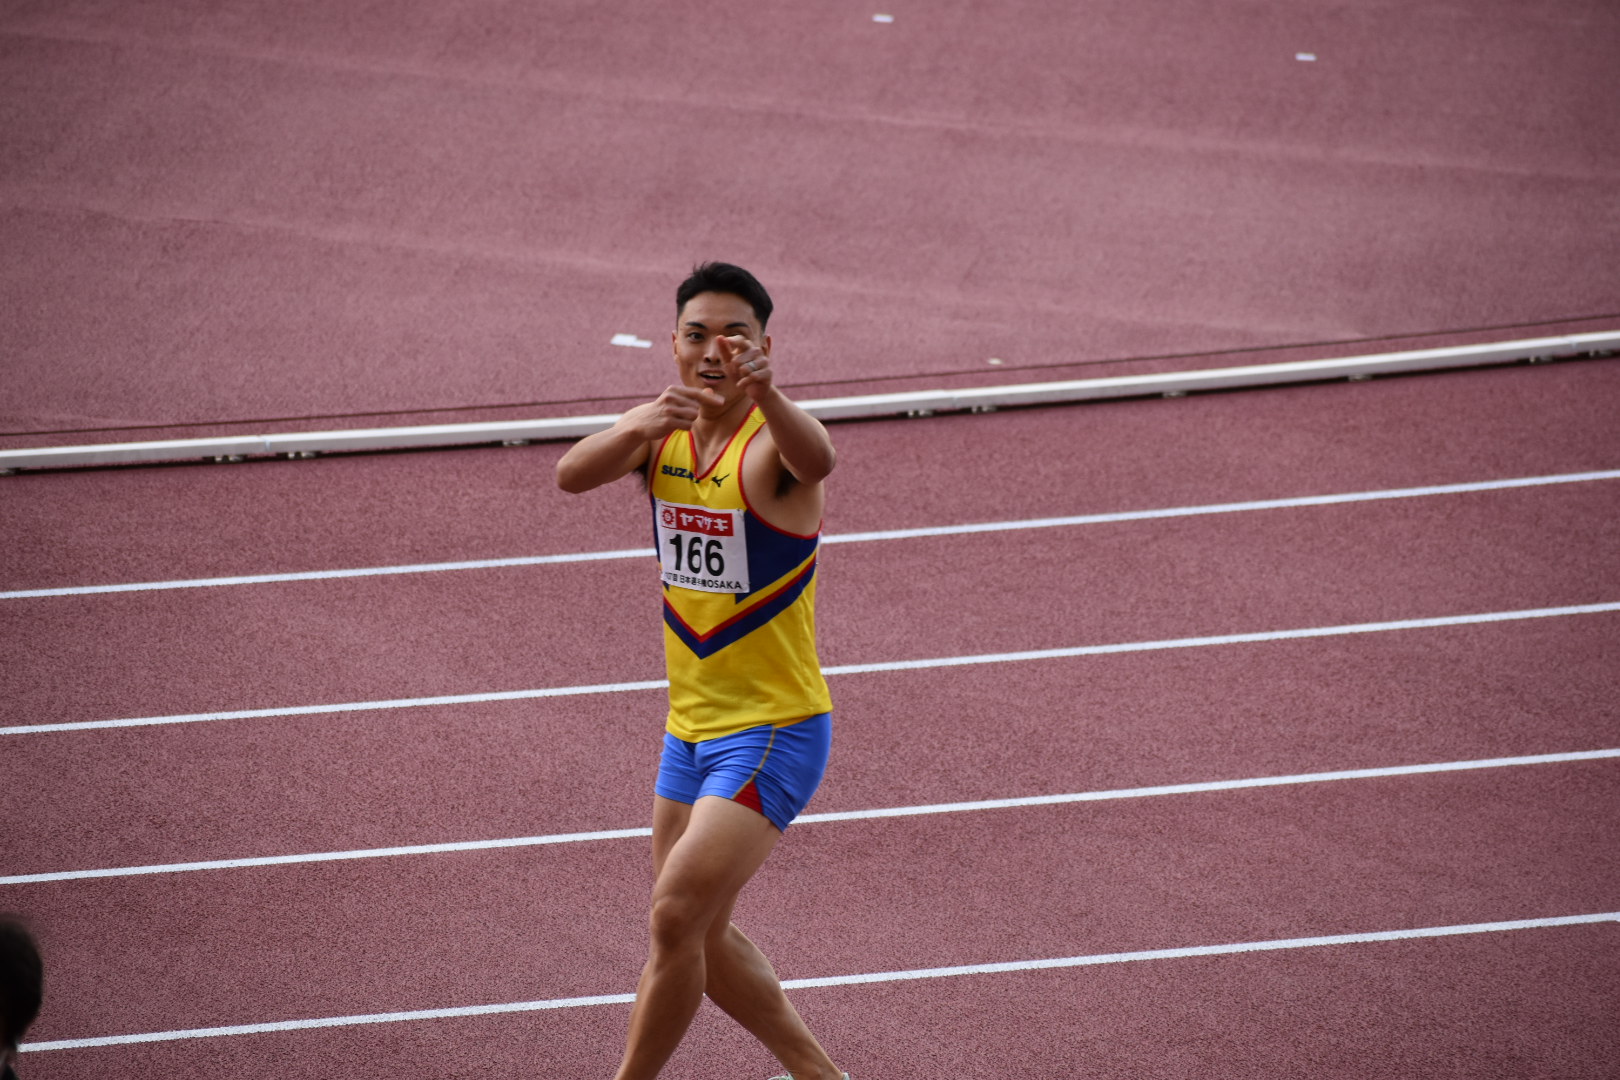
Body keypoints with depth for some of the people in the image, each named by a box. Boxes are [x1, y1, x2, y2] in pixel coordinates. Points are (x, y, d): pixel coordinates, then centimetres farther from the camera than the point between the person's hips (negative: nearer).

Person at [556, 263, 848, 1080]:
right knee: (698, 934, 17)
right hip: (691, 726, 8)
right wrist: (637, 431, -41)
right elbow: (572, 475, -20)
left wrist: (766, 391, -64)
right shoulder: (663, 425, -1)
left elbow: (817, 459, -44)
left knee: (676, 919, -15)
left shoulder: (771, 439, -19)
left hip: (775, 731, -8)